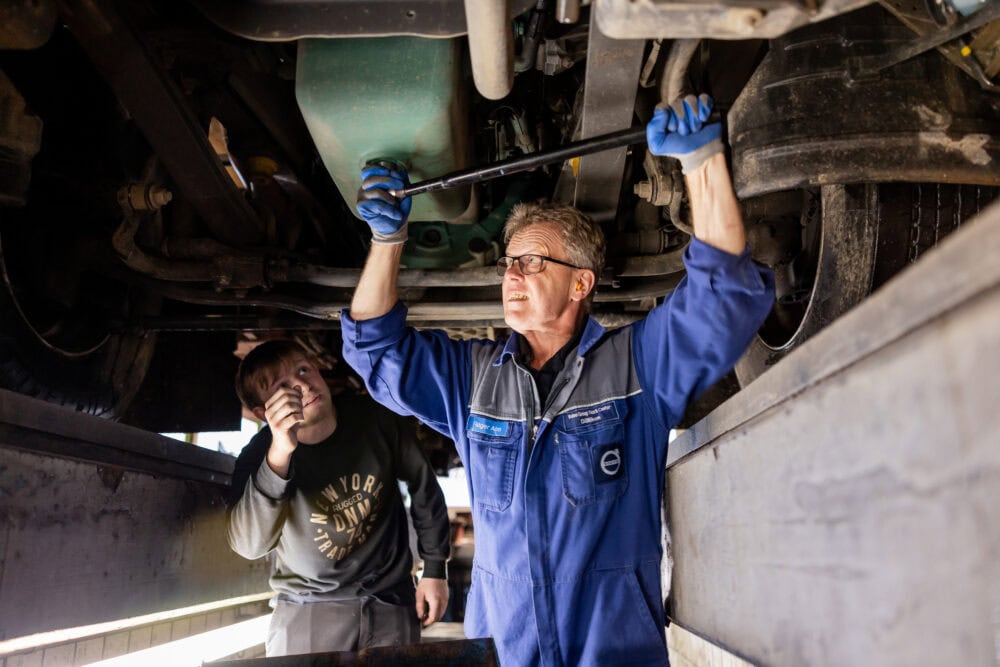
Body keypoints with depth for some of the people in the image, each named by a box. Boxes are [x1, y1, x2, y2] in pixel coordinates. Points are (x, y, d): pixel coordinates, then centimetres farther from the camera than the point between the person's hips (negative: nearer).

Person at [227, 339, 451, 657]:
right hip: (308, 610, -1)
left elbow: (423, 486, 1)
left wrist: (435, 569, 4)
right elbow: (250, 544, -28)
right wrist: (278, 456, -39)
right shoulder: (260, 456, -13)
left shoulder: (375, 418, -11)